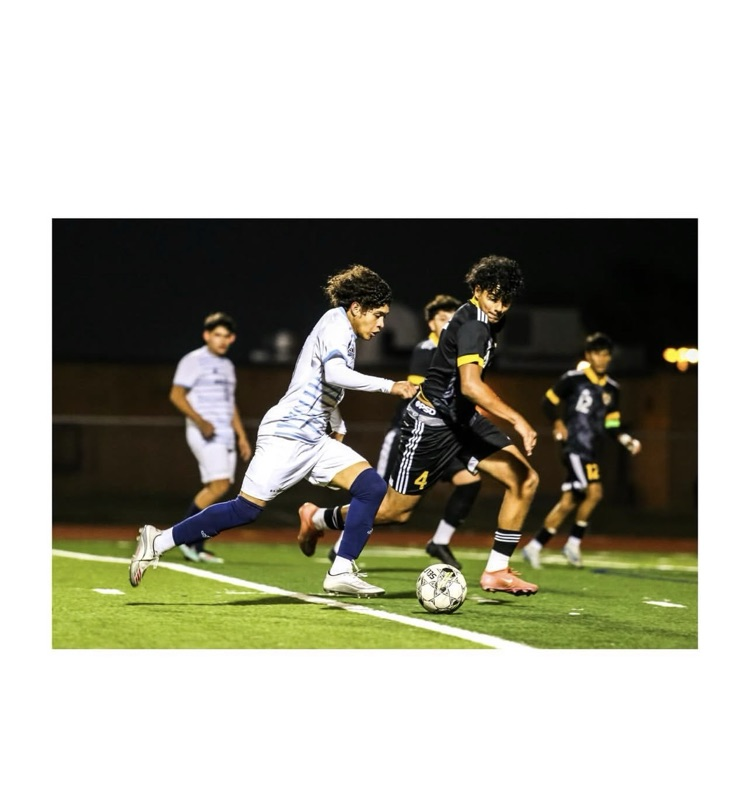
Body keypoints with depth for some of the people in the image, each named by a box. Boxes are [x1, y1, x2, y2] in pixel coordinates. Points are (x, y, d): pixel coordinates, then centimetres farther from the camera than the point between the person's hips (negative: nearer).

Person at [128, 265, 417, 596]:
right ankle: (158, 541, 1)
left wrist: (338, 427, 24)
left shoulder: (342, 330, 19)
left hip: (314, 439, 10)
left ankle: (341, 573, -8)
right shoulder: (337, 323, -9)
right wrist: (388, 385, -24)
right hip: (286, 434, -10)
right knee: (246, 509, -11)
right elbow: (335, 374, -26)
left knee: (372, 486, -6)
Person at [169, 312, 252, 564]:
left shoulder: (227, 365, 21)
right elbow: (176, 395, -11)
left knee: (215, 490, 1)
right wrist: (200, 421, -20)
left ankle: (197, 547, 4)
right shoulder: (193, 361, -4)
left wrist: (241, 436, 21)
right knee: (219, 485, -19)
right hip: (205, 434, -8)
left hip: (225, 435, 8)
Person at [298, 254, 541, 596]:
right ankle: (316, 518, 27)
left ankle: (496, 571, -1)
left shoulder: (485, 321, 6)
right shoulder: (473, 325, -24)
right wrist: (518, 421, -44)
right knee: (395, 510, 2)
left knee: (525, 479, -6)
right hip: (431, 424, -9)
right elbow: (470, 385, -40)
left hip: (462, 418, 9)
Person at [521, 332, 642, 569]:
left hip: (592, 451, 7)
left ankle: (534, 546, 12)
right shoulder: (573, 379, -5)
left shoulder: (612, 389, 14)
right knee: (594, 491, -21)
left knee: (568, 502, 5)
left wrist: (627, 440, 1)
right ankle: (573, 543, -7)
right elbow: (548, 401, 4)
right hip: (575, 447, -7)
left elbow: (612, 425, 16)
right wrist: (558, 422, -8)